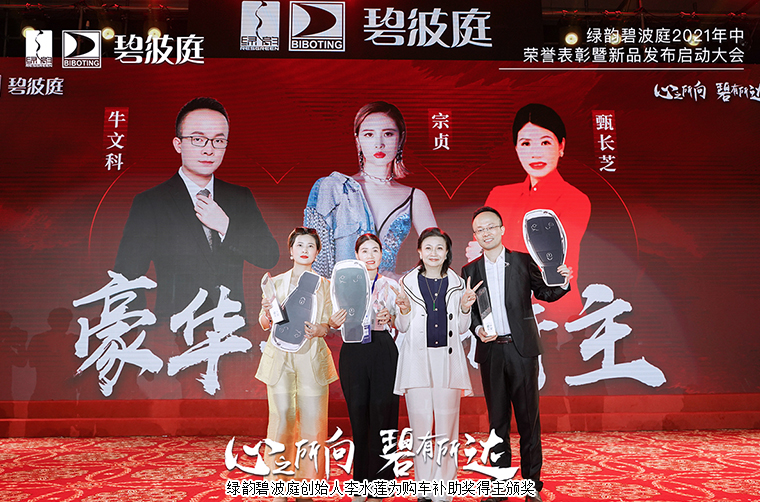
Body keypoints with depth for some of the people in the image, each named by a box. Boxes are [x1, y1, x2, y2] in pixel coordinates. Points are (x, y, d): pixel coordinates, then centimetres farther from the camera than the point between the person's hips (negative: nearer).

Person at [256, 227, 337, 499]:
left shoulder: (325, 285, 11)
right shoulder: (276, 282, 12)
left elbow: (328, 324, 7)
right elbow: (264, 324, 10)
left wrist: (316, 330, -15)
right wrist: (267, 313, -13)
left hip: (311, 357, 0)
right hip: (280, 355, 0)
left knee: (312, 420, -3)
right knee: (282, 417, -5)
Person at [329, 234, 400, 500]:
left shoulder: (391, 286, 10)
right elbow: (337, 322, 9)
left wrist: (389, 318, -10)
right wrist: (333, 323, -12)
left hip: (384, 351, 0)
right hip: (353, 351, 1)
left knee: (382, 412, -3)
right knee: (358, 413, 3)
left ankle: (379, 480, 8)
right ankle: (361, 477, 16)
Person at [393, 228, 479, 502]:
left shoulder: (457, 283, 8)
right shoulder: (408, 282, 4)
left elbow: (461, 329, 11)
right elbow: (402, 327, 8)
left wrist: (465, 308, -6)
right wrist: (404, 311, -11)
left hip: (447, 359, 1)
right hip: (417, 359, -1)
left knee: (446, 425, 1)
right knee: (420, 425, 1)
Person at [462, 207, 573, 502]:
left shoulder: (523, 261, 3)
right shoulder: (470, 270, 9)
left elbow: (544, 293, 7)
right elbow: (469, 311, 8)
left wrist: (562, 284, -12)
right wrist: (478, 329, -10)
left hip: (521, 347, -2)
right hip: (490, 350, 2)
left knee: (528, 416, 2)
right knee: (497, 417, 10)